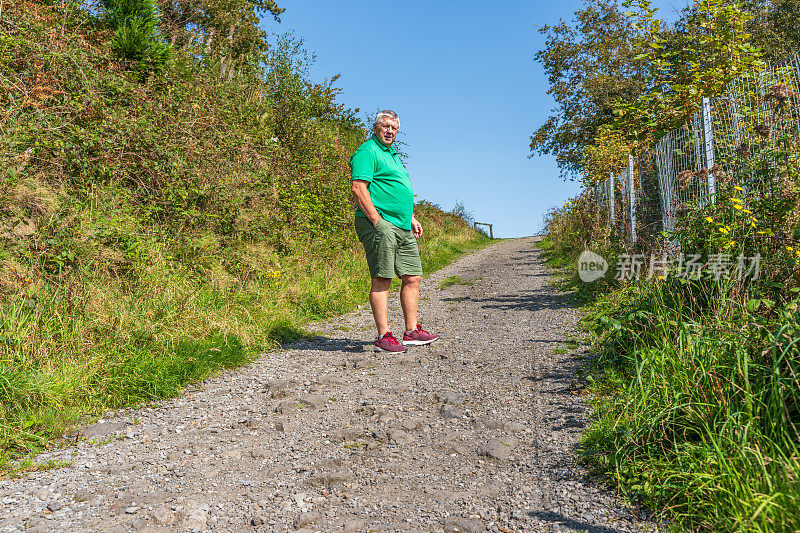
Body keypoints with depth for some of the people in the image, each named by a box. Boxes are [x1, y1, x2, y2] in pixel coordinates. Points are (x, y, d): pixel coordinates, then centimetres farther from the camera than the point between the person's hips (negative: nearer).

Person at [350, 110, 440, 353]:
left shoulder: (392, 155, 26)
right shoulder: (367, 152, -4)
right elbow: (357, 187, -16)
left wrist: (411, 218, 24)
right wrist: (377, 221, -20)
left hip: (402, 228, 9)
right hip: (380, 225, -9)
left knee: (412, 277, 7)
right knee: (382, 279, -8)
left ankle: (412, 332, 15)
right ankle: (383, 337, -3)